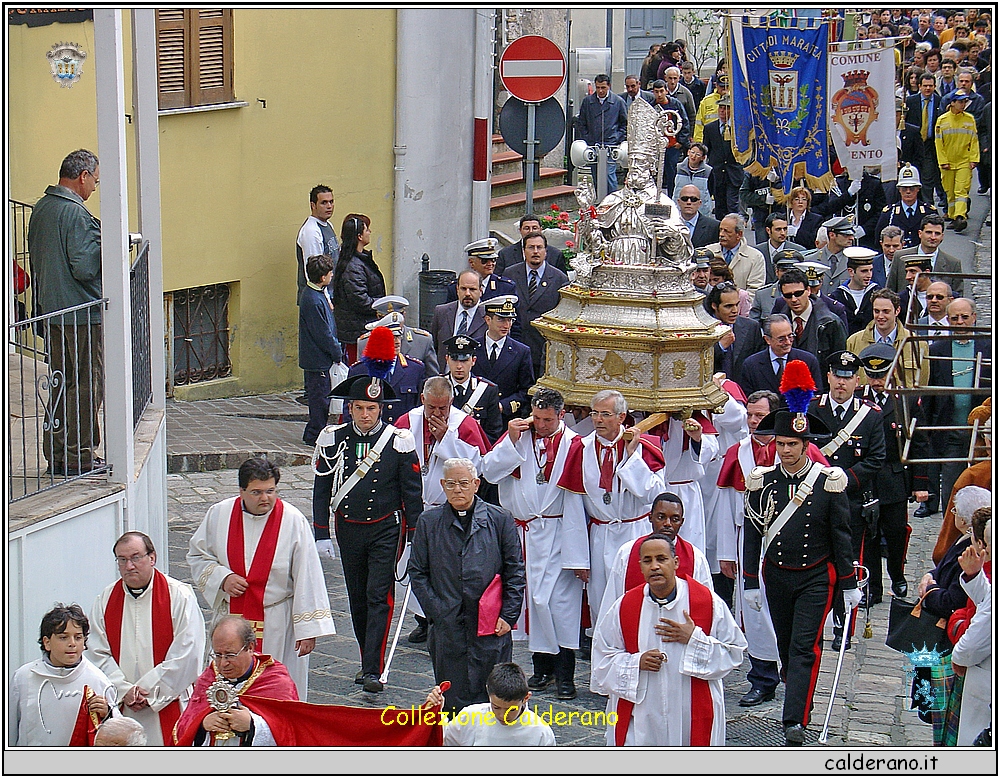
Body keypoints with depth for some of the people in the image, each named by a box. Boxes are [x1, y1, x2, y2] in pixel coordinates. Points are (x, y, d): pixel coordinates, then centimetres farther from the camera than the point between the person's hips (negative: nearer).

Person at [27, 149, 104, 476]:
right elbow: (85, 268, -22)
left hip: (49, 311, 9)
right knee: (86, 384, -2)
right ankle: (80, 457, 0)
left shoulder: (41, 209, 11)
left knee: (61, 383, 14)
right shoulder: (75, 213, -17)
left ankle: (56, 455, 17)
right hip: (82, 312, -9)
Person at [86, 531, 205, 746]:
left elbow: (186, 656, -8)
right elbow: (98, 655, 5)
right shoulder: (105, 600, 9)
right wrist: (123, 691, -9)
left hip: (167, 708, -3)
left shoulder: (180, 597, -3)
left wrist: (150, 692, -10)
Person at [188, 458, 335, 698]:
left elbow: (307, 578, -10)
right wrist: (222, 578, -9)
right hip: (231, 619, 3)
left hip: (277, 624, -3)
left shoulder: (293, 521, -11)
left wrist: (308, 629, -13)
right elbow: (197, 555, 11)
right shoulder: (220, 514, -3)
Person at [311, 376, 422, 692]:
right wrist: (321, 534, 1)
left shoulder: (398, 441, -8)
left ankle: (374, 670, -12)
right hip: (348, 530, 3)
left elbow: (412, 491, -2)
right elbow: (321, 489, 4)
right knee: (357, 598, 11)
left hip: (386, 529, -3)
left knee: (379, 597, -10)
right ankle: (367, 660, 24)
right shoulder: (333, 440, -1)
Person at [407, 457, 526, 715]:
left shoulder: (499, 519, 6)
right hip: (447, 627, 1)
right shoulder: (429, 522, 9)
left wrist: (508, 616, -2)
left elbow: (515, 571, 6)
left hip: (491, 626, -1)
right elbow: (417, 572, 9)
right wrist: (435, 611, -2)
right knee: (452, 699, 2)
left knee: (492, 700, 0)